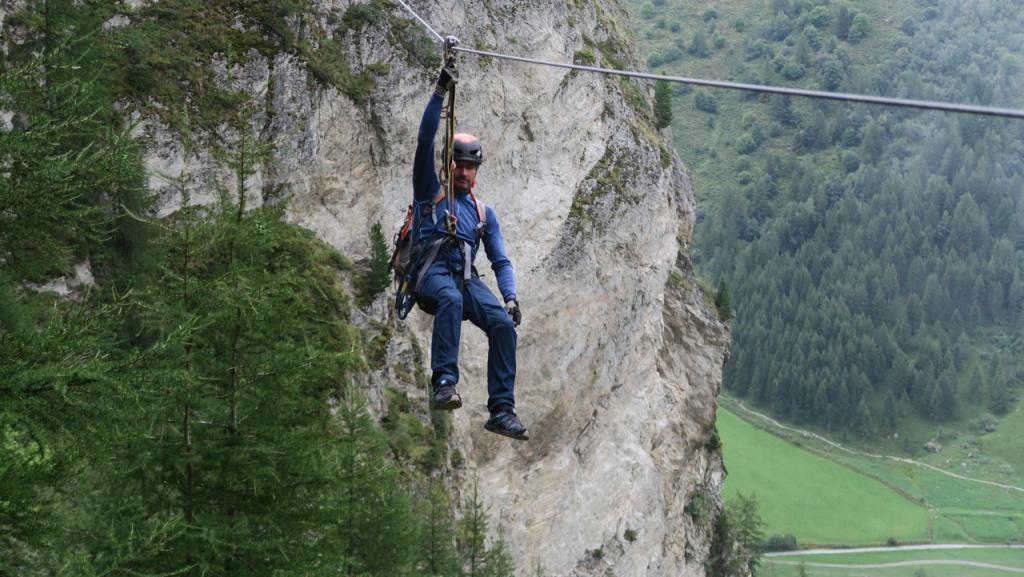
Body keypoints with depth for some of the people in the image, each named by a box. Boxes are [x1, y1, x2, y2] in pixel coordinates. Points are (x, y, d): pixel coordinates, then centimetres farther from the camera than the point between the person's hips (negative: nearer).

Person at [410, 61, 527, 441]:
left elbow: (501, 261, 19)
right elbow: (425, 141, 6)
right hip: (433, 272, -3)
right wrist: (440, 93, -1)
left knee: (503, 323, -24)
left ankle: (502, 411, -27)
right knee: (451, 298, -40)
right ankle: (443, 383, -49)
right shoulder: (429, 192, 18)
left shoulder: (484, 213, 26)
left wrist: (511, 297, 0)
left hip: (467, 279, 4)